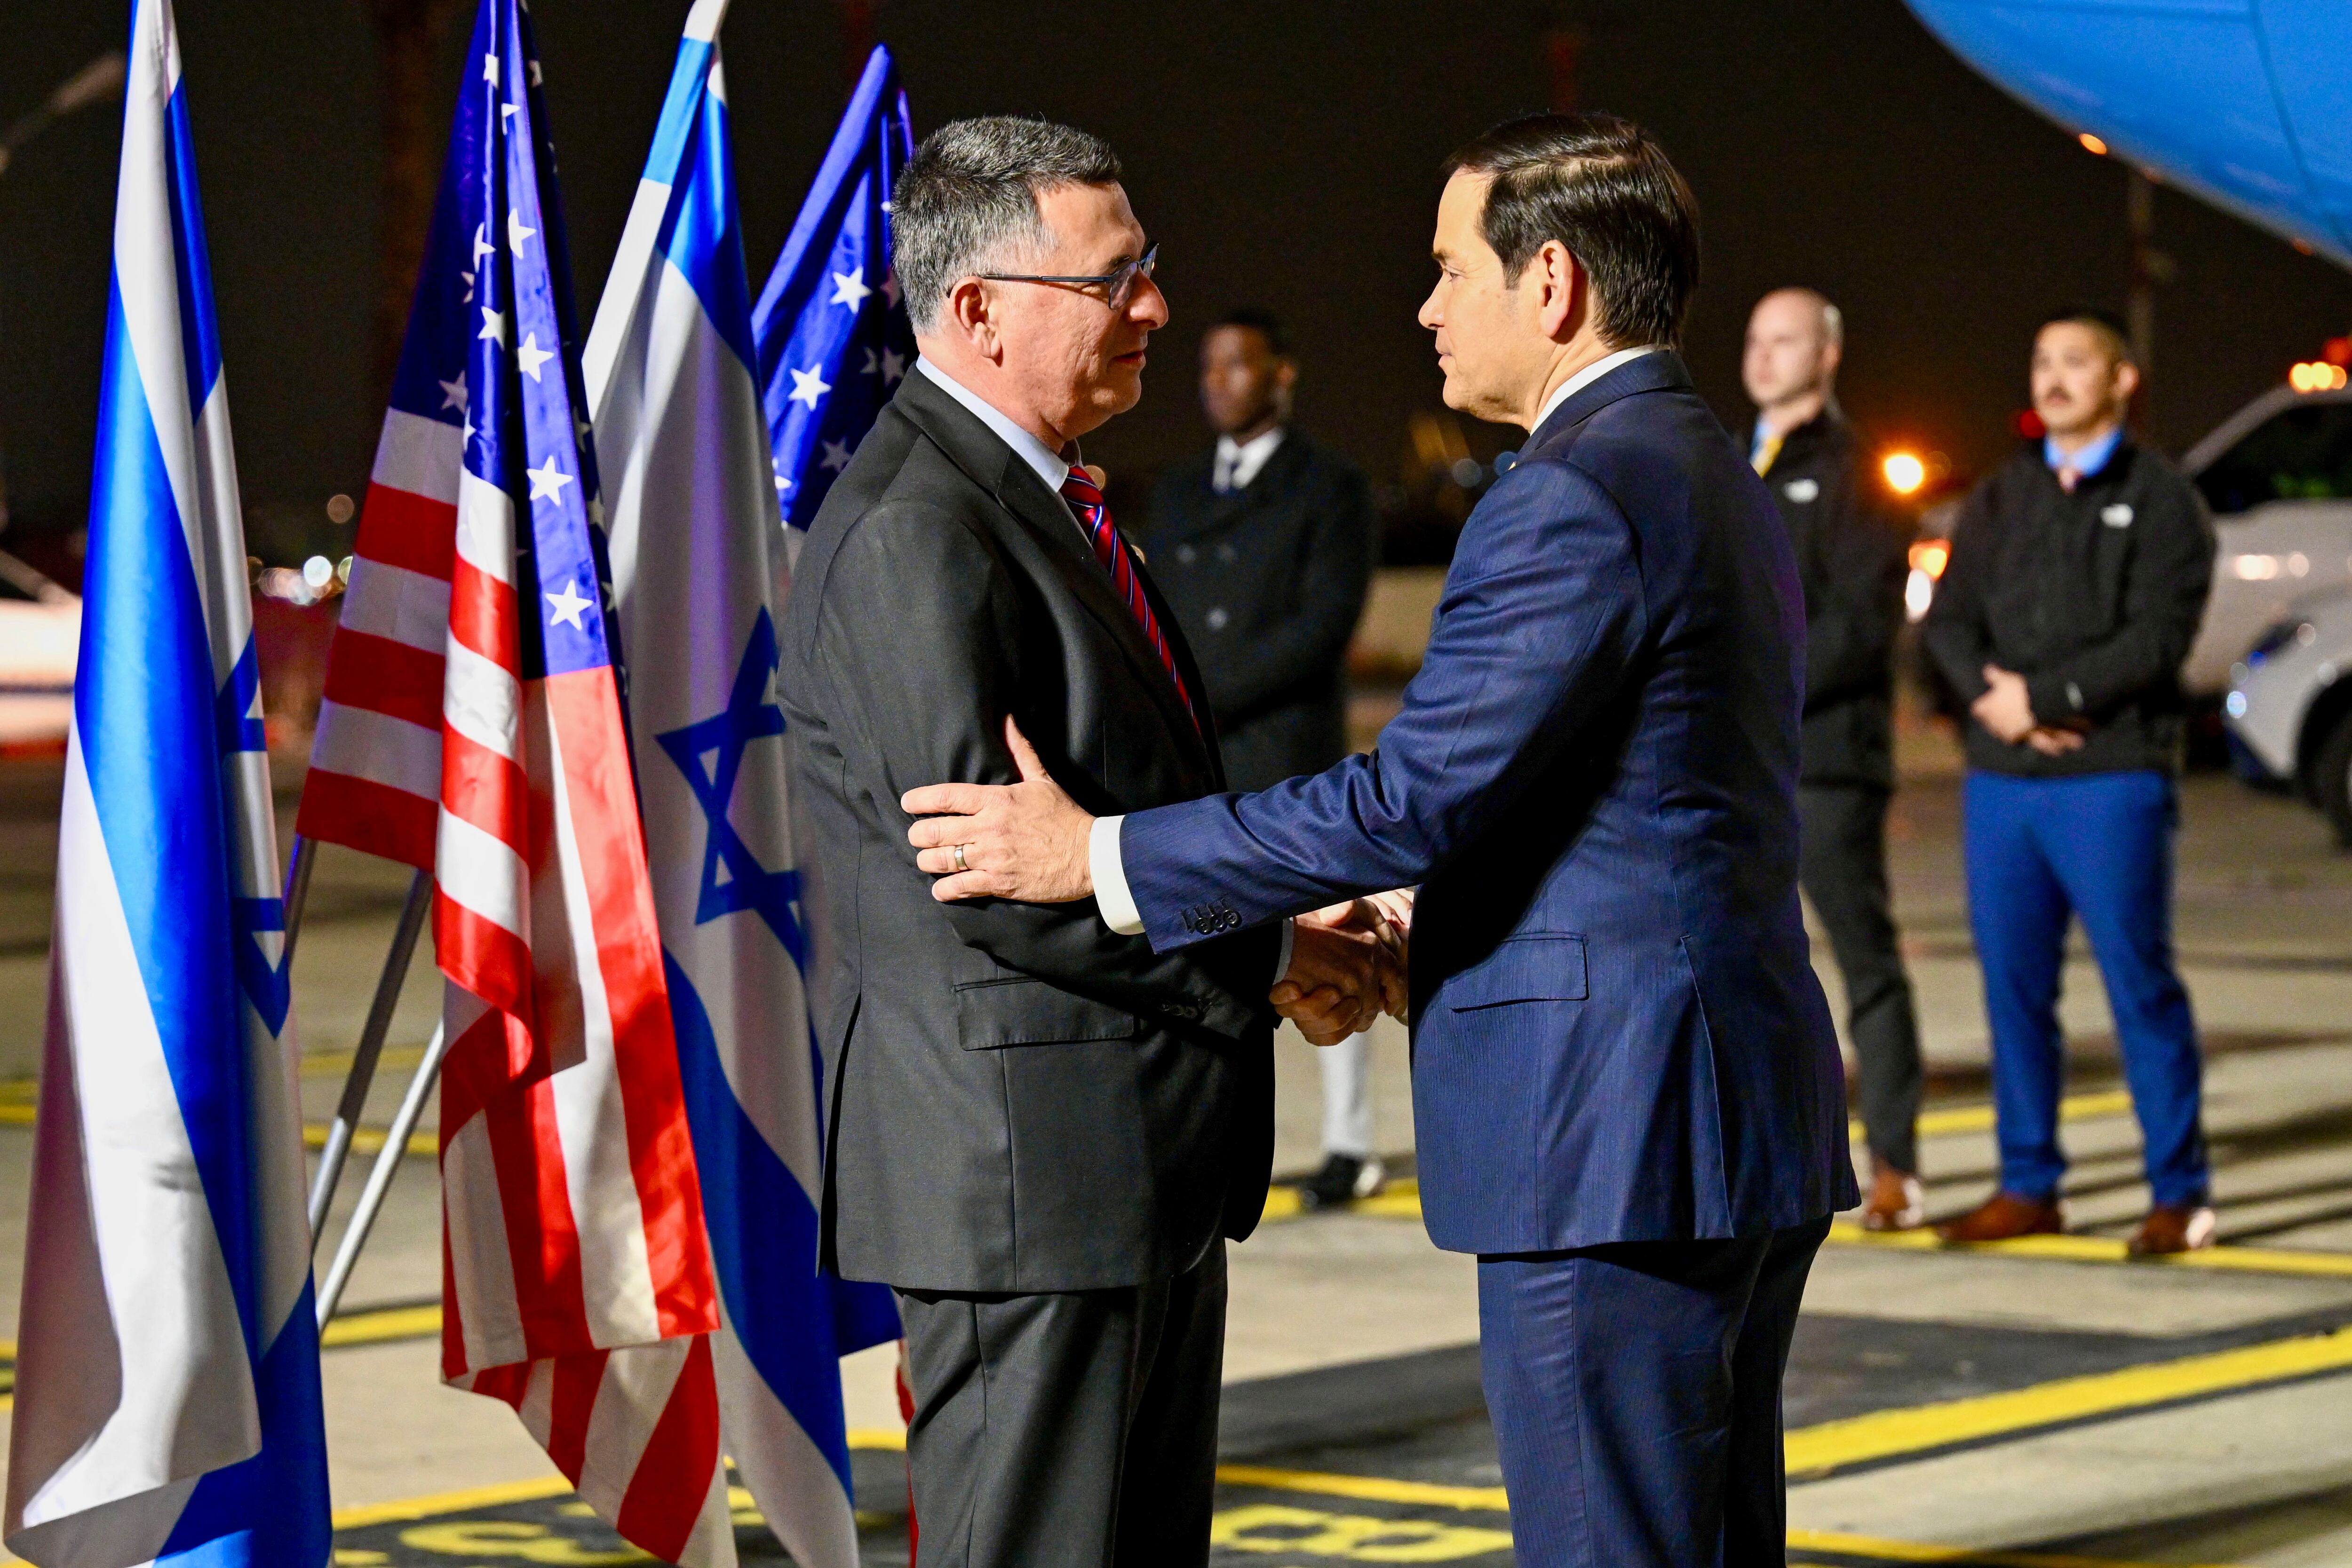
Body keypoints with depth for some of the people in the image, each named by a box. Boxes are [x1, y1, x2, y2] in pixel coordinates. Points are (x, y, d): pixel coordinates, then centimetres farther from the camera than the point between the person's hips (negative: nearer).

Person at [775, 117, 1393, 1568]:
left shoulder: (1039, 499, 17)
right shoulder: (912, 532, -17)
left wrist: (1280, 917, 8)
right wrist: (1264, 950, -13)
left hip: (1147, 1176, 11)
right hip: (1030, 1175, -11)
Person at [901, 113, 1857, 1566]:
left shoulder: (1576, 499, -16)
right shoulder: (1713, 480, 18)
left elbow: (1417, 797, -20)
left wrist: (1098, 855, -13)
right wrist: (1400, 951, 14)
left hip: (1613, 1142, -10)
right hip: (1744, 1117, 10)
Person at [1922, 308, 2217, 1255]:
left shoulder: (2161, 501, 0)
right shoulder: (2000, 497, 16)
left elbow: (2157, 640, -11)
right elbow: (1949, 618, 8)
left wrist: (2041, 695, -13)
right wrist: (1994, 697, -11)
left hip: (2112, 781, -5)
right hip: (2001, 780, 5)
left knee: (2140, 982, -5)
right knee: (2013, 987, 6)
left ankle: (2180, 1194, 1)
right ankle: (2028, 1186, 14)